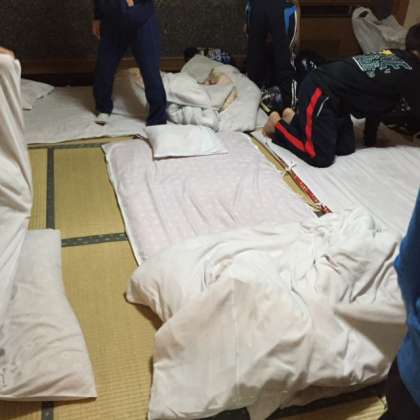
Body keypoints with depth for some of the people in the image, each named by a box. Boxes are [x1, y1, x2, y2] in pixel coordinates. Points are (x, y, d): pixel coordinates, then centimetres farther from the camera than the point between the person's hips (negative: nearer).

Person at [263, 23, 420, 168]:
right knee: (321, 157, -10)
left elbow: (375, 102, 20)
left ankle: (295, 118, 18)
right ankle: (277, 124, 5)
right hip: (319, 92, -9)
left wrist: (371, 138, 25)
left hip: (332, 94, 9)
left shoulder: (396, 55, 13)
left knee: (346, 148, 9)